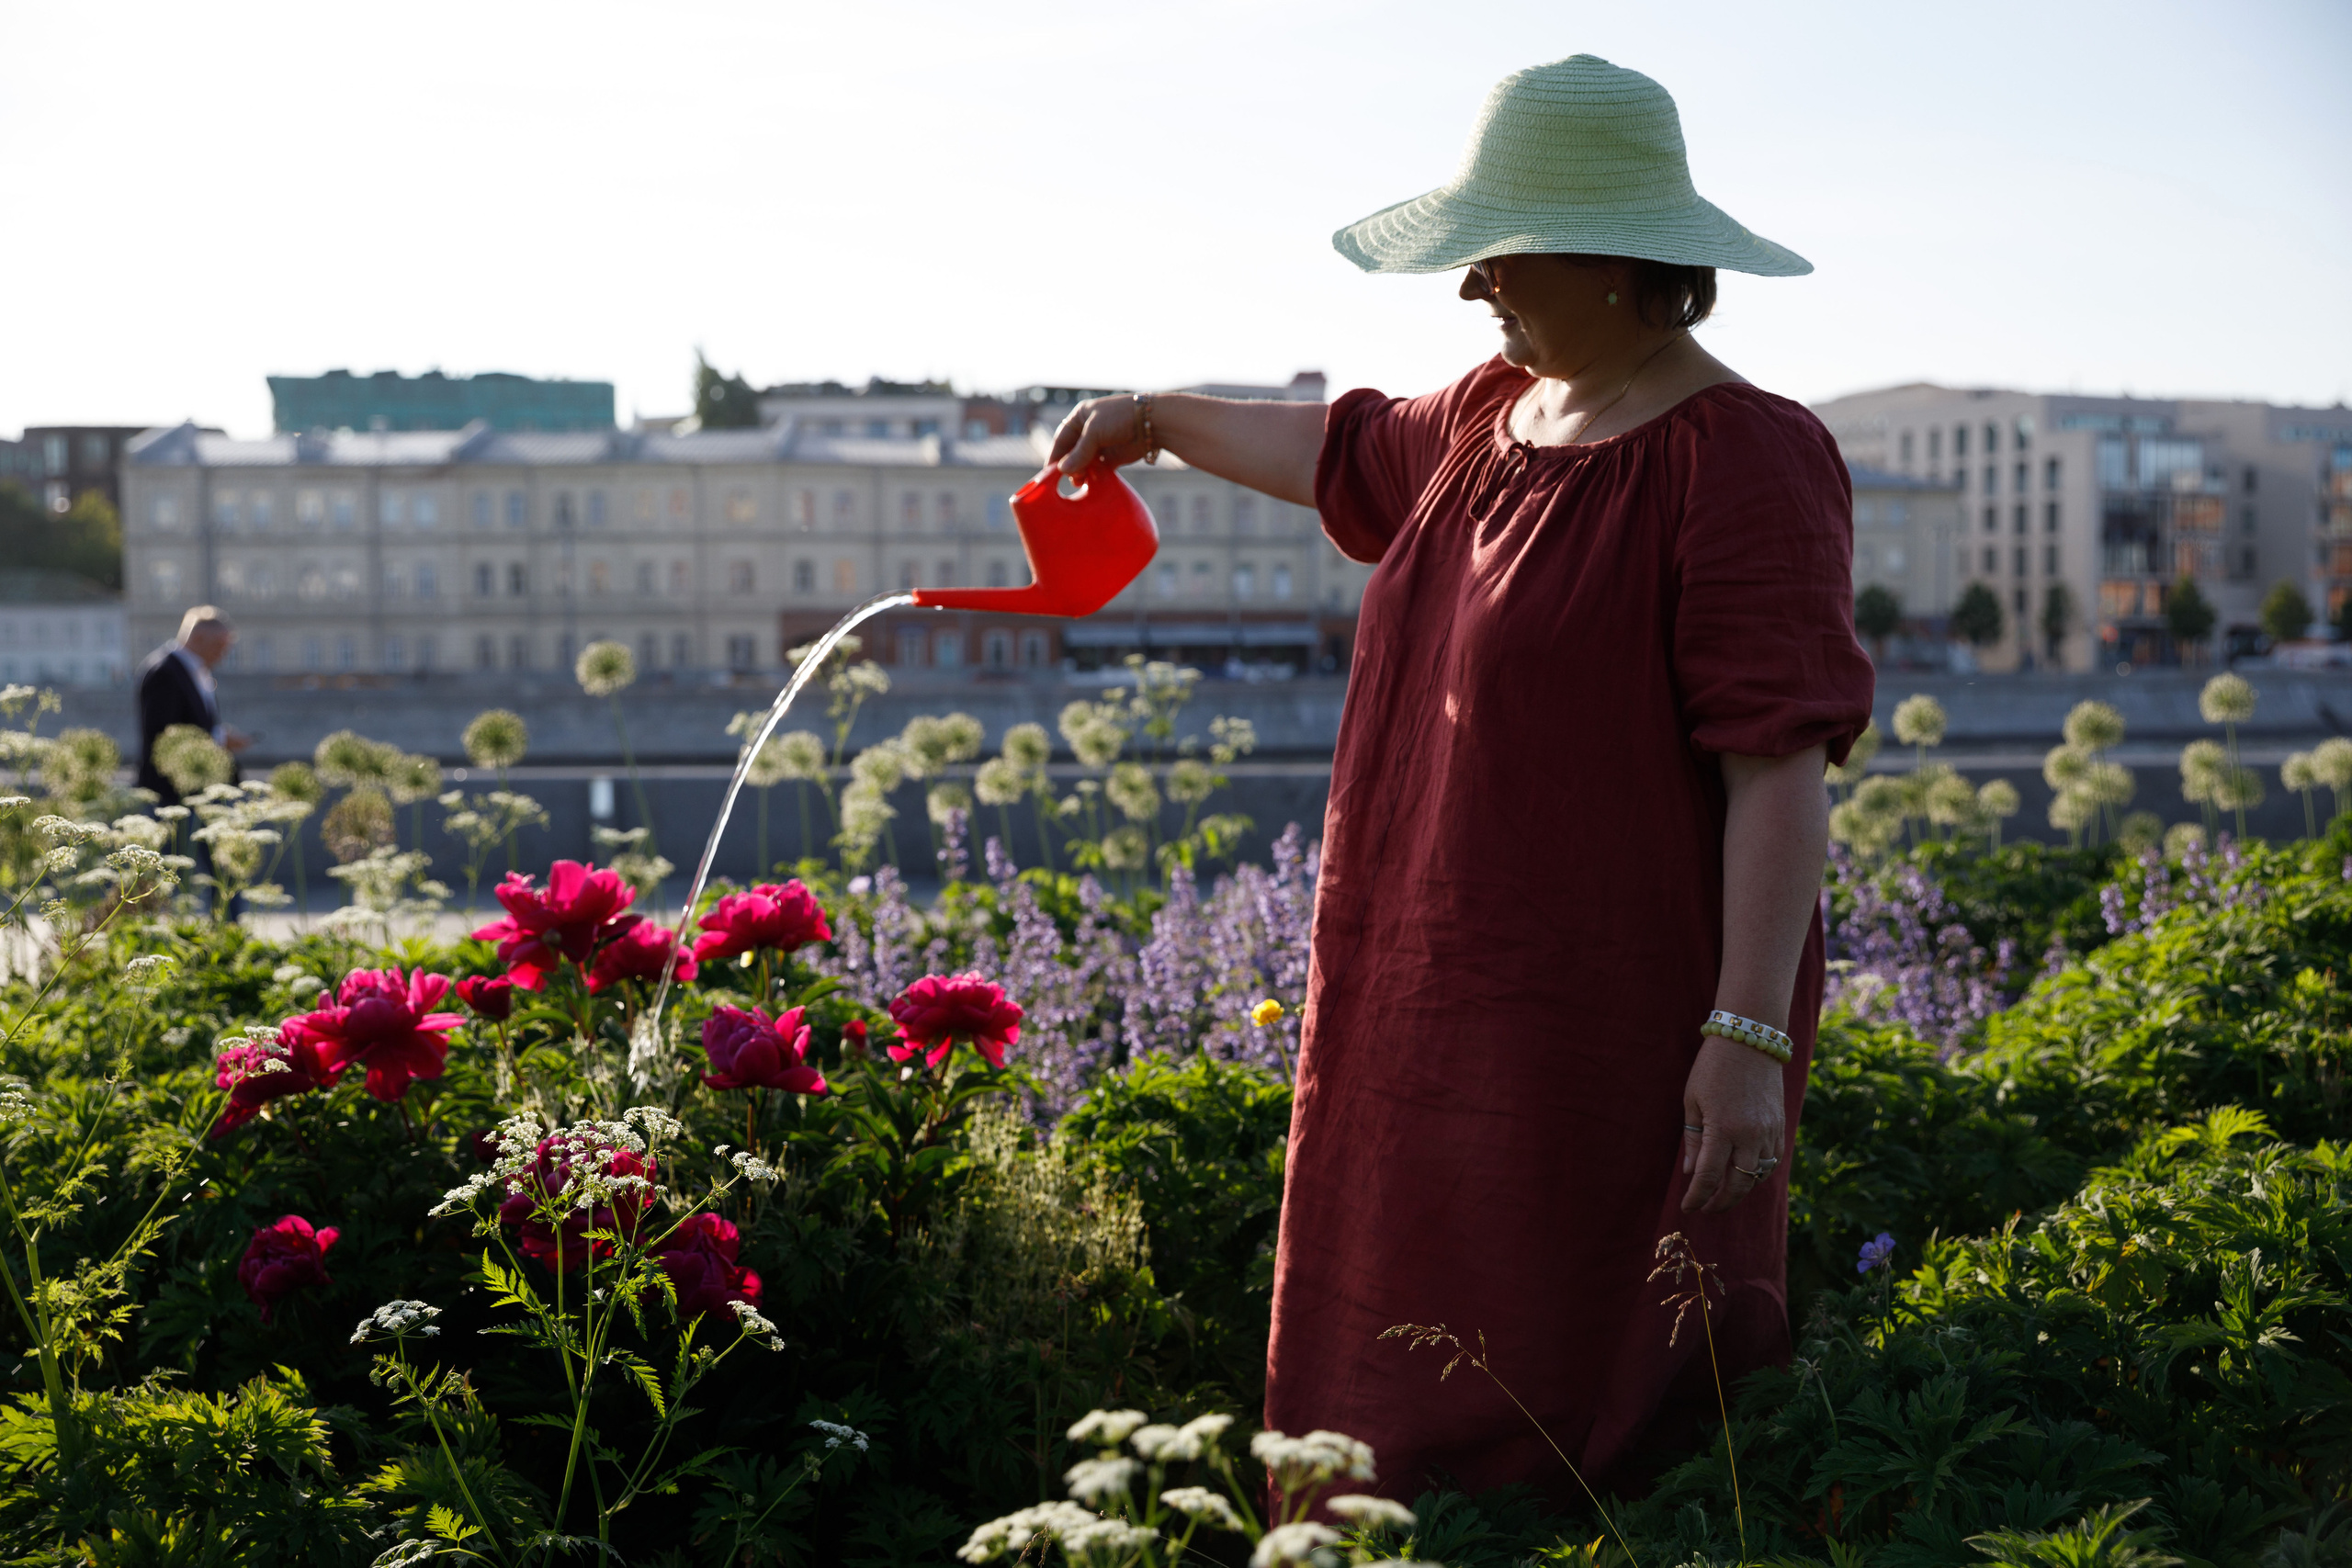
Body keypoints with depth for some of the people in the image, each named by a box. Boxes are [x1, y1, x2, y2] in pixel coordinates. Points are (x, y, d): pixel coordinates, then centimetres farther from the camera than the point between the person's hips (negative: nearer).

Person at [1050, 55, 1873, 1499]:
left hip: (1619, 1033, -8)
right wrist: (1161, 419, 40)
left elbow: (1784, 766, -20)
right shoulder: (1498, 415, 10)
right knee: (1434, 1382, 15)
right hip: (1450, 1006, 9)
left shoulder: (1740, 460, -15)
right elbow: (1349, 455, 32)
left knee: (1598, 1409, -1)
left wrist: (1749, 1037, -24)